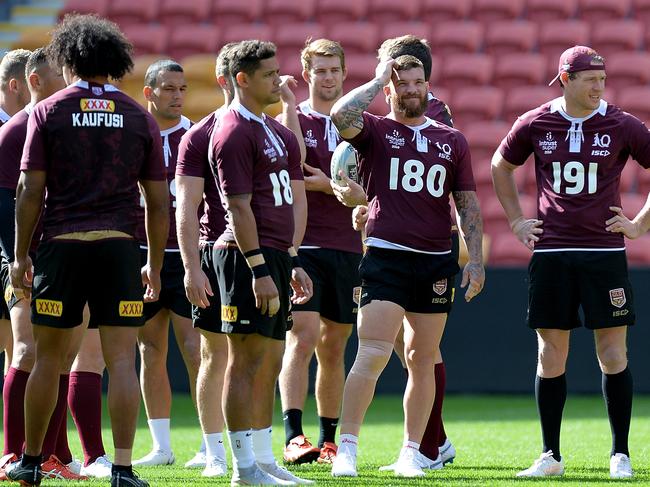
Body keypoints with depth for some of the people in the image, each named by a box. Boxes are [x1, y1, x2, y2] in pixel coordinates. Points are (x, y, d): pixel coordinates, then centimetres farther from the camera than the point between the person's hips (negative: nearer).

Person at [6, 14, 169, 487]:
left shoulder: (48, 112, 2)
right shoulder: (140, 118, 8)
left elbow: (30, 191, -2)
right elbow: (159, 202, 7)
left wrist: (21, 256, 4)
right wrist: (155, 265, 15)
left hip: (62, 244, -1)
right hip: (120, 246, 1)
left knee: (48, 358, 9)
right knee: (122, 360, 0)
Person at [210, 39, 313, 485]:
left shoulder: (276, 131, 18)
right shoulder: (234, 133, -11)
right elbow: (239, 207, -16)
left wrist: (292, 260, 14)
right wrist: (259, 269, -20)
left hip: (278, 258, 9)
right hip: (249, 255, -9)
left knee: (269, 364, 11)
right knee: (247, 360, -8)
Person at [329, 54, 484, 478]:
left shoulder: (452, 141, 13)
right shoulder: (374, 131, 4)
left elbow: (468, 204, 13)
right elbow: (342, 116, -18)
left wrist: (475, 261, 6)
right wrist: (379, 79, -6)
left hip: (436, 261, 4)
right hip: (385, 258, -4)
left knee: (423, 361, 6)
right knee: (372, 354, -13)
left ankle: (412, 452, 13)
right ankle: (347, 447, -10)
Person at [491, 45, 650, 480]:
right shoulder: (535, 124, 3)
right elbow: (501, 166, 20)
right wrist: (517, 221, 14)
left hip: (605, 253, -1)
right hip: (551, 254, 1)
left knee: (614, 356, -3)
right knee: (551, 357, 4)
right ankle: (551, 456, 11)